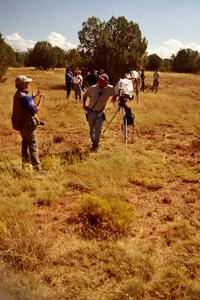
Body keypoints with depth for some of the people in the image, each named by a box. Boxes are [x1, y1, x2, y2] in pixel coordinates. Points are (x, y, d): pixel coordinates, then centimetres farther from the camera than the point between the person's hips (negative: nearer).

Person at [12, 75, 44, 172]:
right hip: (27, 124, -10)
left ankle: (25, 162, 37)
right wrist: (41, 99, -17)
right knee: (33, 146, -5)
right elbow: (35, 110, -25)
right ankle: (37, 169, -3)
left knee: (25, 142, 25)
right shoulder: (24, 97, -26)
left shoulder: (17, 94, 4)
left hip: (20, 123, 10)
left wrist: (33, 97, 8)